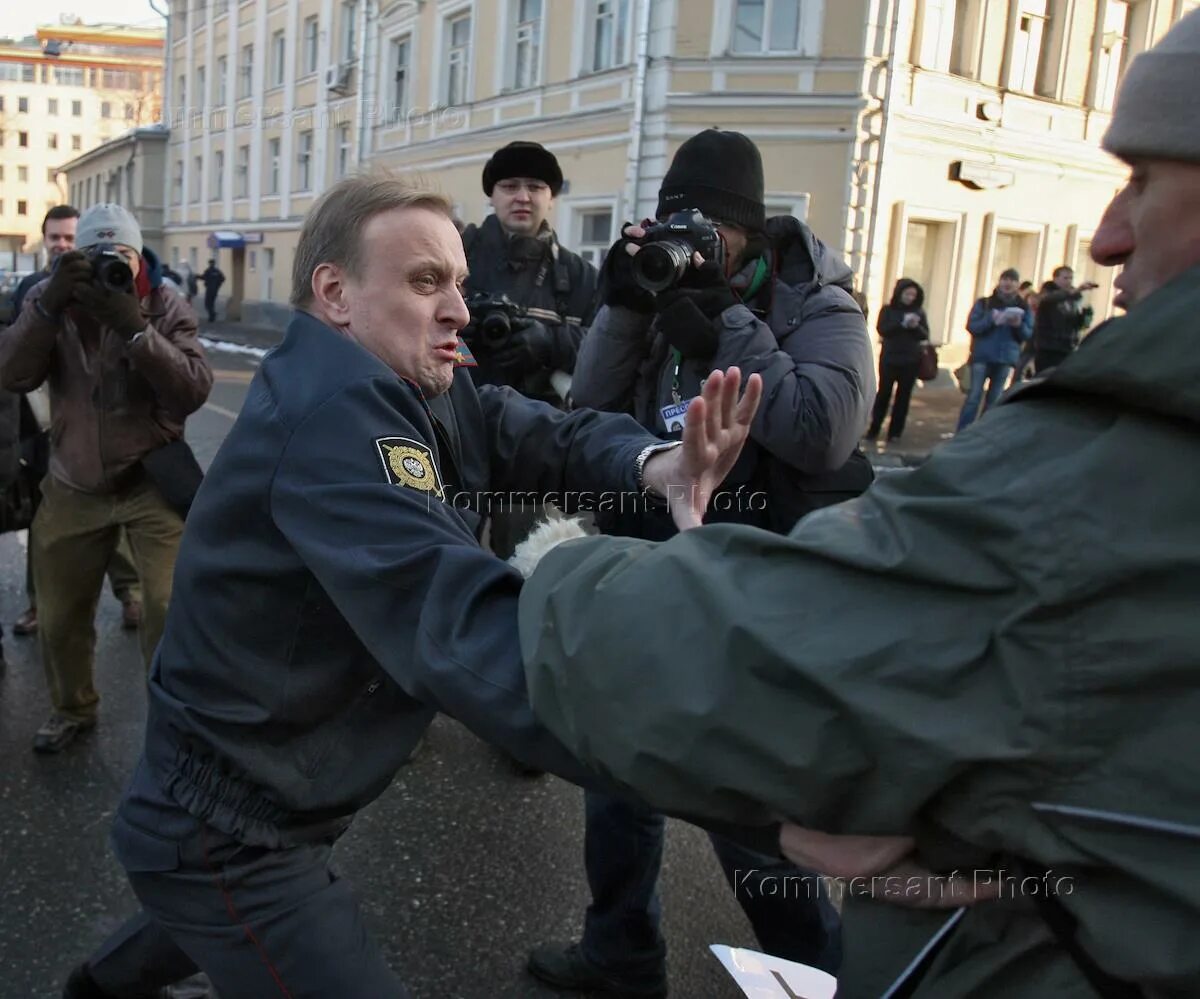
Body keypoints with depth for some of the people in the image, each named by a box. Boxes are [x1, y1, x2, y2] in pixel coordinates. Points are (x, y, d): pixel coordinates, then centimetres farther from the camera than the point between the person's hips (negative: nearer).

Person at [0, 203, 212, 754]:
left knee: (170, 609, -9)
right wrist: (49, 304, -26)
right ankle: (73, 707, 39)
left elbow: (195, 391, -21)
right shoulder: (49, 300, -1)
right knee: (58, 615, 13)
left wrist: (136, 329, -32)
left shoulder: (166, 307, -8)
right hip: (73, 486, 3)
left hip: (151, 482, -3)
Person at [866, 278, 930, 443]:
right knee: (884, 394, -3)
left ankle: (895, 432, 8)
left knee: (903, 396, 3)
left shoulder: (919, 312, 7)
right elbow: (882, 330, -10)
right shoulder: (888, 310, 2)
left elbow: (925, 336, 4)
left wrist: (916, 326, -16)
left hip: (911, 361, 2)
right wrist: (902, 323, -21)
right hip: (889, 359, -2)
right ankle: (874, 430, 5)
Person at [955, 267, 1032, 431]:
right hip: (982, 356, -2)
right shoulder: (984, 303, 1)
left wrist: (1019, 325, -16)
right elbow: (971, 326, -7)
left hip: (1006, 358, 2)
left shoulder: (1024, 308, 7)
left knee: (994, 399, 8)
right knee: (974, 396, -4)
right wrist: (991, 319, -21)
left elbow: (1028, 334, 4)